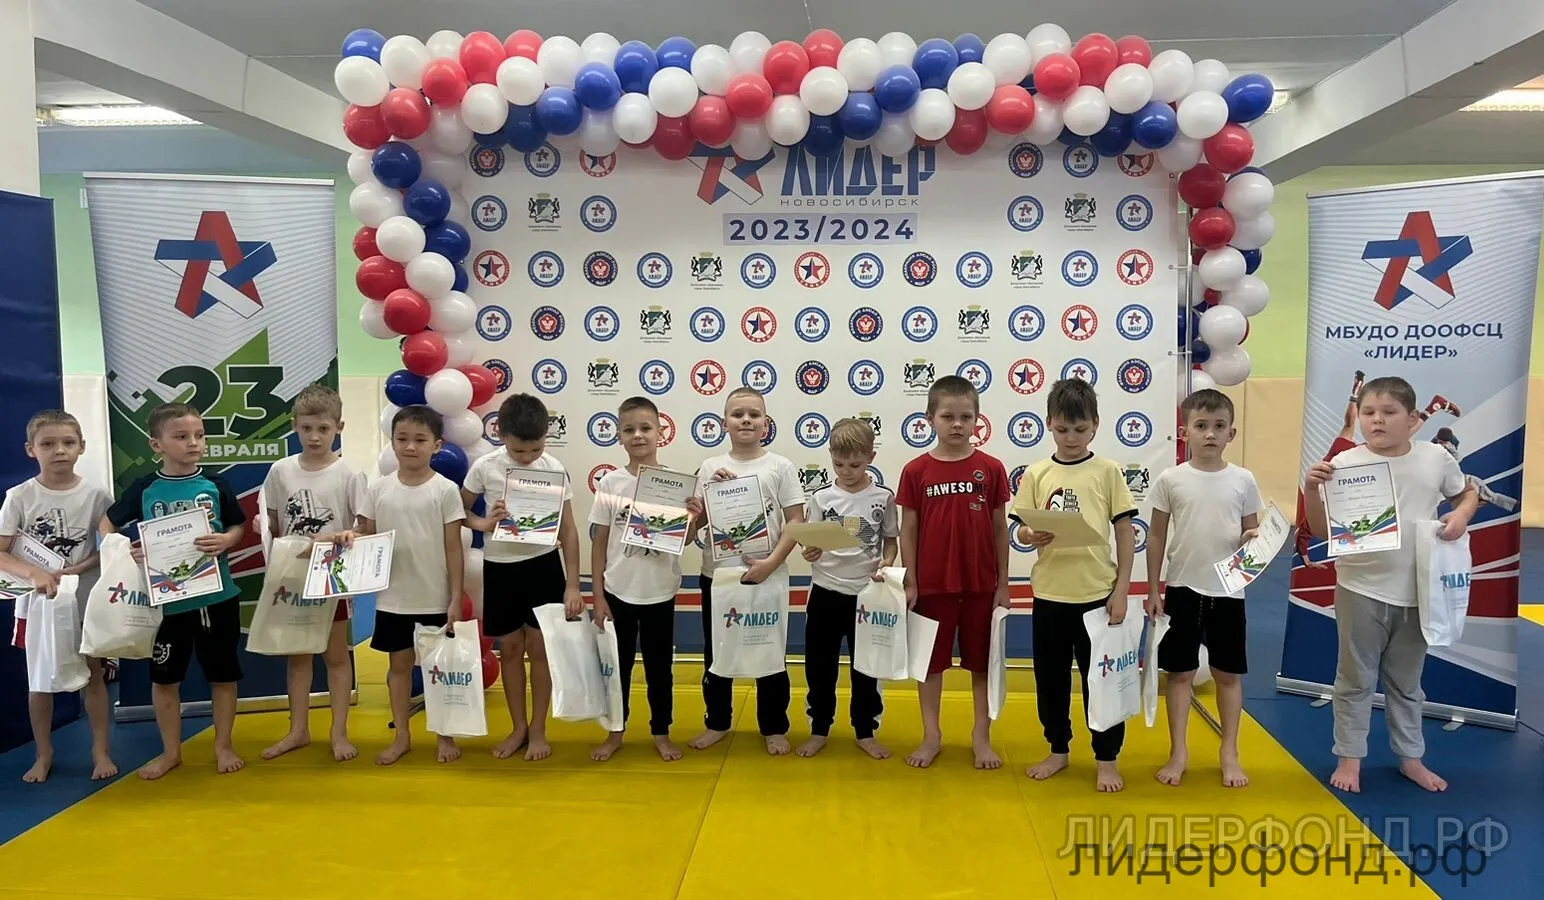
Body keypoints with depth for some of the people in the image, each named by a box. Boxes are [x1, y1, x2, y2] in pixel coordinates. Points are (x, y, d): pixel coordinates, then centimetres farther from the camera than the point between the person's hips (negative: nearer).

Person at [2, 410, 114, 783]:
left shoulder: (96, 495, -7)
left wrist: (80, 568, -17)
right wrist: (35, 573, -26)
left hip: (87, 602, 0)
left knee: (93, 675, 8)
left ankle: (100, 751, 20)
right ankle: (43, 754, 25)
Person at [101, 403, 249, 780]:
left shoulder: (215, 485, -3)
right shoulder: (144, 490, -2)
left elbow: (239, 526, 5)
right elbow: (107, 523, 8)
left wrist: (225, 540, -16)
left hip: (216, 595, -1)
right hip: (166, 598, 1)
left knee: (223, 674, 9)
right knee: (164, 676, 12)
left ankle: (223, 745, 26)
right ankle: (171, 751, 29)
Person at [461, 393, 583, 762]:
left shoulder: (554, 469, -11)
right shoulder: (485, 467, -10)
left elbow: (568, 529, -8)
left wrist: (572, 583, -11)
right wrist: (483, 523, -19)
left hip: (543, 565, -1)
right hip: (499, 567, 2)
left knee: (539, 647, 4)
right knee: (510, 648, 11)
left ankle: (538, 729, 19)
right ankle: (518, 727, 26)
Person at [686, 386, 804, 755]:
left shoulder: (780, 467, -4)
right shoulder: (711, 467, 2)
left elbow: (795, 522, -6)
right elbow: (696, 521, 3)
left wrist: (770, 563, -15)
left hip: (767, 576, -2)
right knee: (716, 652, 12)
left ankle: (774, 727, 24)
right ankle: (717, 722, 29)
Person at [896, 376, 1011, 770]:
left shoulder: (991, 469, -3)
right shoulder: (916, 471, -4)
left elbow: (1000, 529, 2)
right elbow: (908, 530, 0)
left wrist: (1003, 585, 1)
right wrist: (909, 583, -3)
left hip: (980, 585, 1)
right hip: (931, 584, 0)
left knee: (982, 662, 11)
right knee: (931, 661, 11)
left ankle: (981, 737, 26)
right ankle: (931, 735, 26)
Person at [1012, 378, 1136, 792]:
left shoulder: (1108, 471, -2)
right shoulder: (1036, 474, 1)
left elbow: (1126, 532, 0)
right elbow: (1022, 529, 3)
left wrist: (1121, 590, -4)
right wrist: (1031, 537, -22)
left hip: (1098, 593, -2)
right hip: (1049, 594, 2)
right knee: (1050, 677, 12)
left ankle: (1107, 758, 23)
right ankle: (1058, 750, 30)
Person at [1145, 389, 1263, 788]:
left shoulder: (1243, 480, -2)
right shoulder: (1170, 479, -4)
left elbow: (1253, 532, 8)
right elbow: (1157, 537, 1)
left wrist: (1253, 541, -17)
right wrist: (1153, 590, 0)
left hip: (1228, 591, 1)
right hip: (1183, 590, -1)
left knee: (1228, 673, 10)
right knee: (1180, 672, 8)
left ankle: (1229, 752, 24)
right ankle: (1178, 751, 19)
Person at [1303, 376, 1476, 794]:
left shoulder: (1436, 458, -5)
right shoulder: (1345, 464, -12)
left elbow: (1467, 492, 15)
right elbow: (1322, 532, -11)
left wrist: (1461, 514, -7)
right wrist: (1312, 489, -26)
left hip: (1417, 592, 3)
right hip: (1361, 591, -2)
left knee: (1406, 682, 20)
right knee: (1356, 680, 11)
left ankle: (1410, 757, 36)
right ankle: (1349, 757, 25)